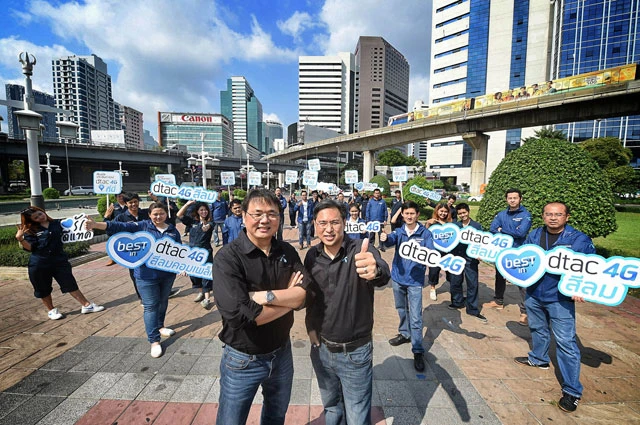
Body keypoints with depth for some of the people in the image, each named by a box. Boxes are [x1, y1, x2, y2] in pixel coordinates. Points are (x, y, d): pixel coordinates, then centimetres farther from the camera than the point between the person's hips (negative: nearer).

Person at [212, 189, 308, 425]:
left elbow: (304, 294, -16)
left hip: (282, 352, 5)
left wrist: (266, 296, -29)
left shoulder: (288, 252, -7)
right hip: (242, 360, -4)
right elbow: (240, 315, -31)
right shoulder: (227, 257, -22)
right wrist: (289, 297, -20)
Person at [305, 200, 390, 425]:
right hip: (321, 348, 4)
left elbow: (383, 274, -41)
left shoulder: (360, 250, -19)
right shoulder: (312, 256, -5)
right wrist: (310, 325, -2)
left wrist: (375, 271, -62)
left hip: (355, 352, -4)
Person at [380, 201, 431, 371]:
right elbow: (391, 240, -20)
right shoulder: (398, 232, 1)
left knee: (415, 317, -2)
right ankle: (404, 334, 42)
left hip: (415, 280, -3)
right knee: (401, 309, 21)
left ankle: (418, 351, 8)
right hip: (398, 277, 4)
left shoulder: (425, 233, -6)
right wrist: (385, 238, -43)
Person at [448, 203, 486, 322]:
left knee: (472, 284, 3)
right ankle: (458, 302, 31)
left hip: (471, 258, -2)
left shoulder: (477, 226, 1)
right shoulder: (455, 225, 5)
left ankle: (472, 309, 16)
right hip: (456, 258, 2)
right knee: (455, 282, 10)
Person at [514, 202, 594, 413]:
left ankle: (572, 391, 11)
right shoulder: (534, 235, 0)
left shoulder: (579, 239, -12)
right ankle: (539, 359, 49)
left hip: (560, 299, -4)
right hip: (533, 294, 5)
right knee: (537, 329, 24)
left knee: (566, 342, -2)